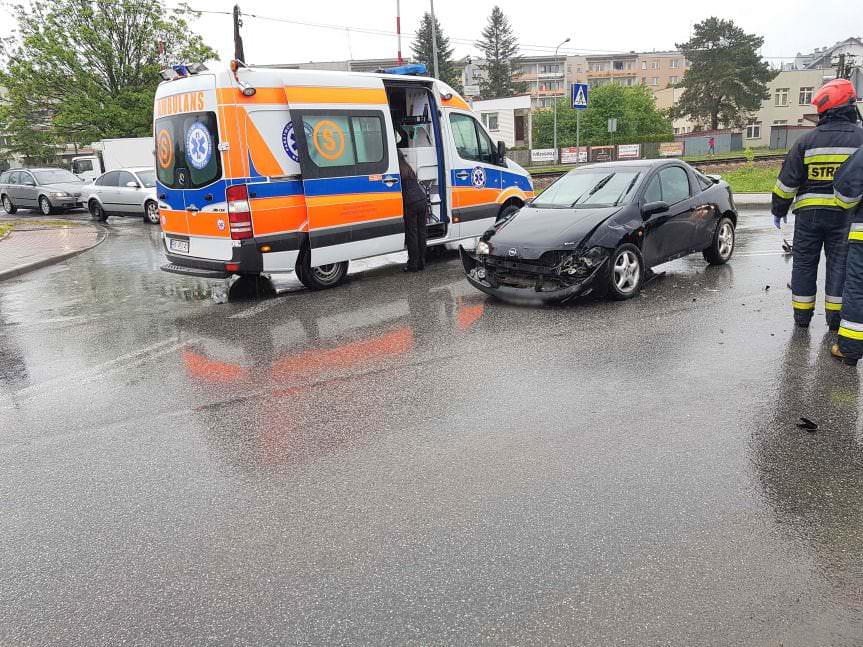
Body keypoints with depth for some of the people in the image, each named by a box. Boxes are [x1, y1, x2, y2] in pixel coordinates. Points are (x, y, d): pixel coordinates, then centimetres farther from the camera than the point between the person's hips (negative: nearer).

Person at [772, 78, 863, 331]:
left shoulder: (807, 141, -4)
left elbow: (787, 180, -1)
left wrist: (779, 210, 9)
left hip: (809, 212, 0)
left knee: (804, 262, 10)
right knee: (839, 263, 9)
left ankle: (802, 315, 14)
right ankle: (835, 317, 12)